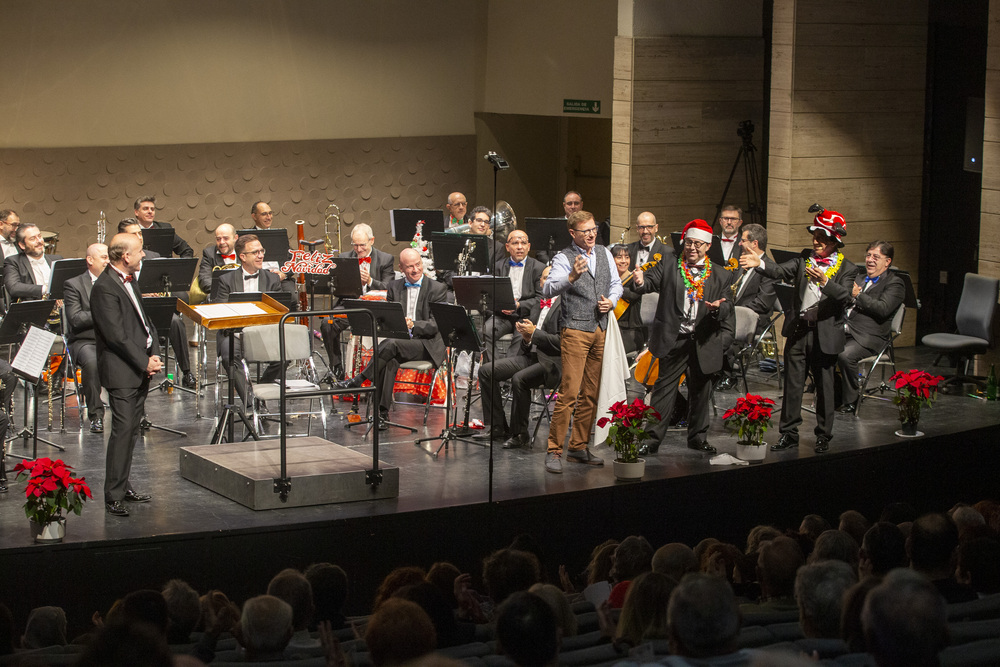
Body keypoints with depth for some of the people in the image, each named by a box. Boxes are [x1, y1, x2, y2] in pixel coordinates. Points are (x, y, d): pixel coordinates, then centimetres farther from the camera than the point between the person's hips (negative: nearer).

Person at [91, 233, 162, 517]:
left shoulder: (129, 281, 15)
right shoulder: (104, 287, -16)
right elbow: (116, 335, -19)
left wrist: (154, 354, 4)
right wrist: (144, 362, -15)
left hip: (141, 368, 9)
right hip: (121, 371, -9)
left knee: (131, 430, 12)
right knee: (123, 430, -10)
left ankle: (123, 486, 20)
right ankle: (114, 495, -7)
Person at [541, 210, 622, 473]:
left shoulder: (604, 253, 11)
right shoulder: (564, 258, -8)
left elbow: (616, 283, 21)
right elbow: (548, 290, -22)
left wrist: (612, 300, 0)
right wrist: (571, 278, -39)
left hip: (600, 330, 6)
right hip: (575, 331, -6)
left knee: (590, 394, 9)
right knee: (569, 392, -12)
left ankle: (579, 448, 18)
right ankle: (554, 451, -7)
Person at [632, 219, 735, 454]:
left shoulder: (721, 276, 6)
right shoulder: (669, 265, 4)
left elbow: (728, 310, 2)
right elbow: (652, 281, -9)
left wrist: (718, 307, -21)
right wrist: (641, 282, -32)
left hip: (705, 343, 2)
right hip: (674, 340, -2)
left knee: (701, 390, 12)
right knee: (664, 388, -2)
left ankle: (698, 437, 27)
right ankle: (652, 438, 3)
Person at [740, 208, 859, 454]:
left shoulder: (846, 269, -2)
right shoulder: (805, 257, 7)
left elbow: (844, 295, -19)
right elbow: (781, 271, -7)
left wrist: (825, 282, -37)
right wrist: (759, 263, -25)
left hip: (825, 334, -3)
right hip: (798, 330, 3)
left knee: (824, 385, 7)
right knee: (793, 383, 6)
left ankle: (824, 435, 20)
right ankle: (789, 433, 14)